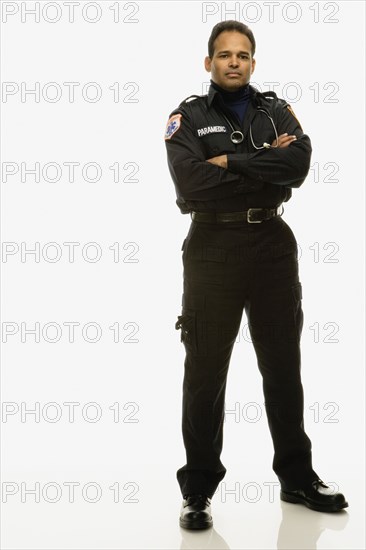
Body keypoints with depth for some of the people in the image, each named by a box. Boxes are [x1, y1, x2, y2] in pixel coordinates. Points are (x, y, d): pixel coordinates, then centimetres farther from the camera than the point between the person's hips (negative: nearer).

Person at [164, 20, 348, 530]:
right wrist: (266, 165, -13)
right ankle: (198, 488, 15)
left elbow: (300, 164, -12)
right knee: (205, 371, 3)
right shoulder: (188, 117, 0)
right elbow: (190, 182, -19)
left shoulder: (277, 110, 8)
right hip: (213, 248, -3)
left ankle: (297, 477, 26)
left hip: (273, 245, 3)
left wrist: (231, 161, -16)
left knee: (283, 365, 12)